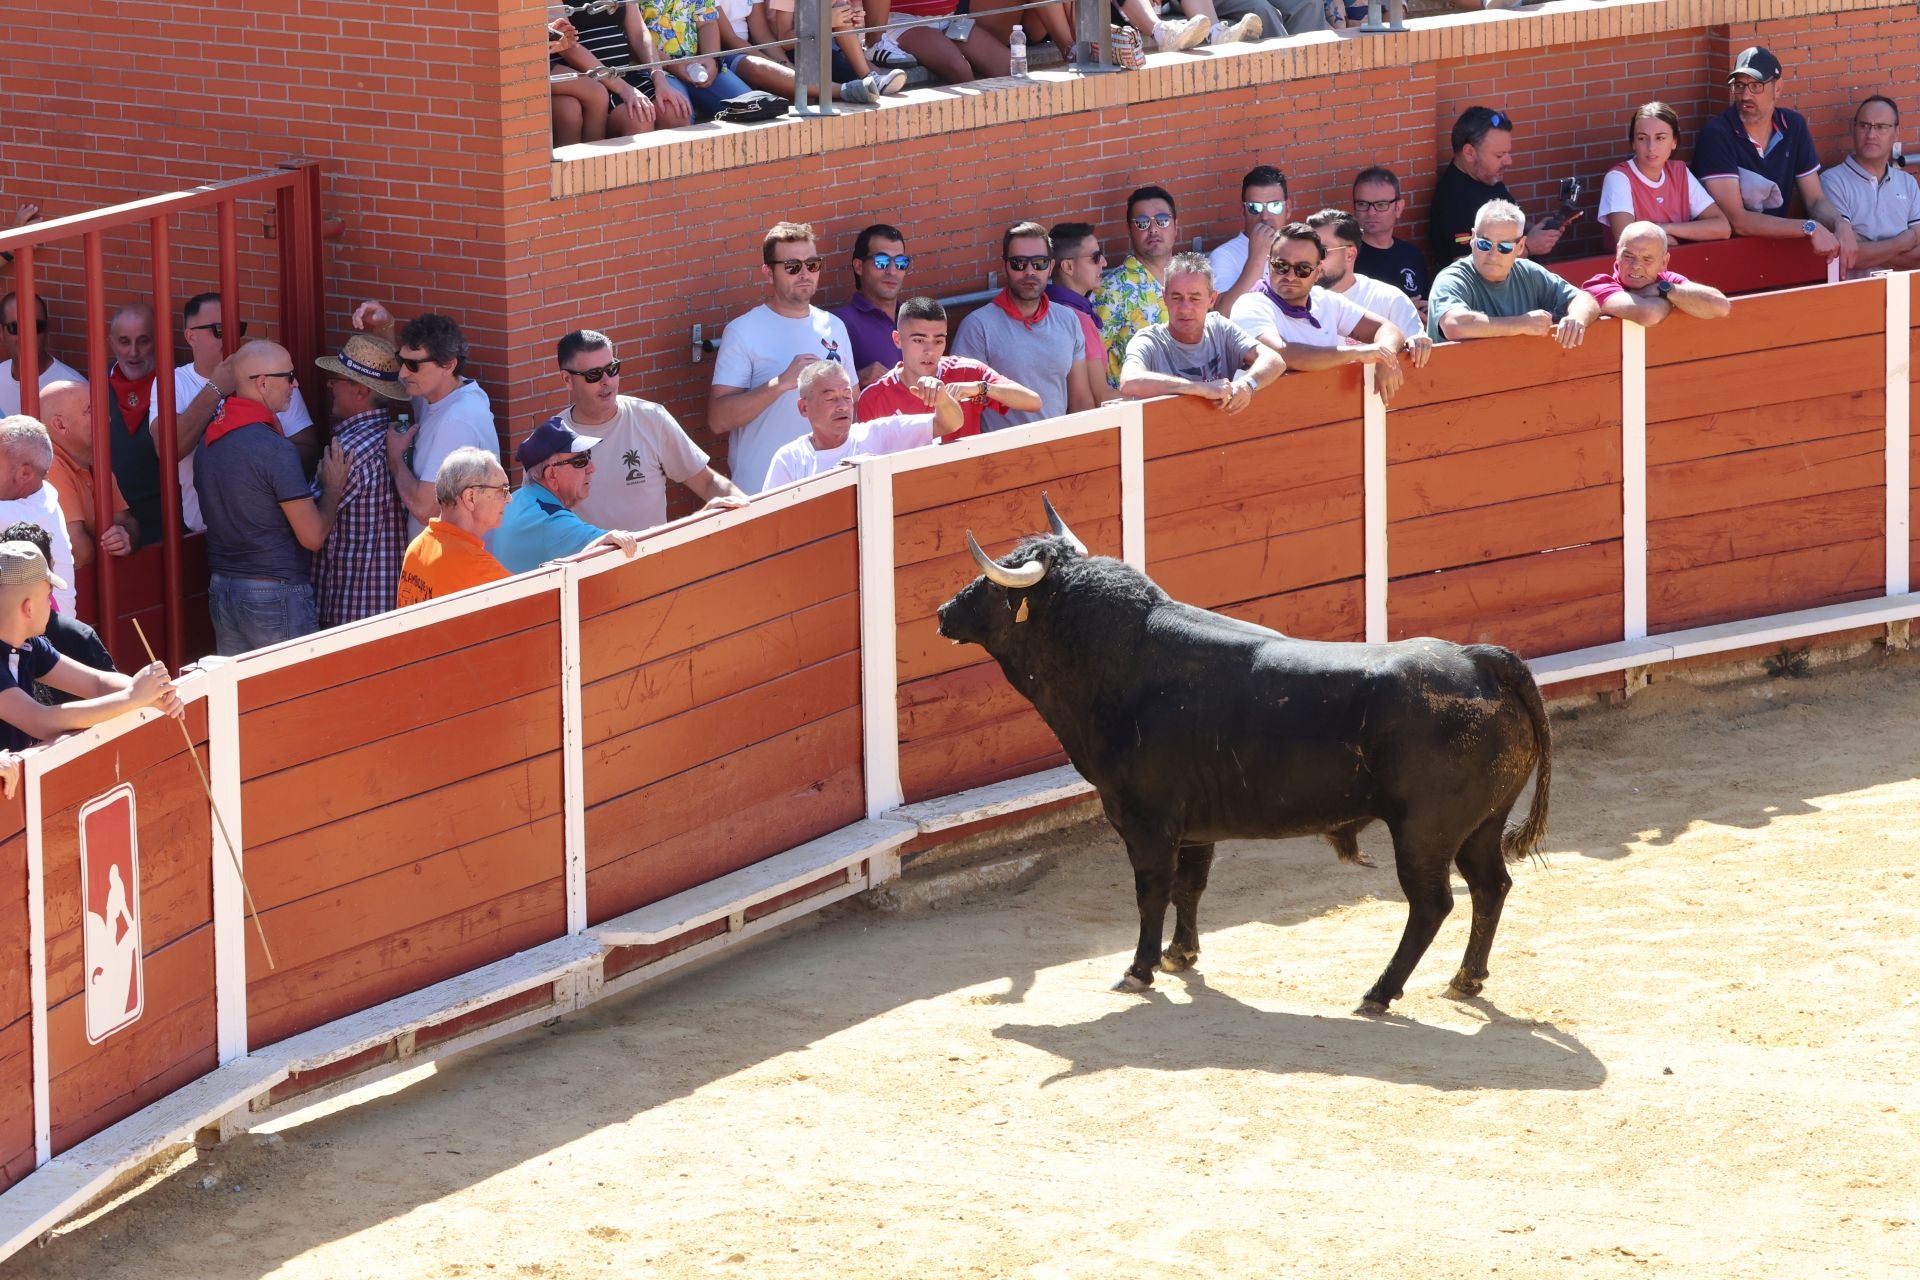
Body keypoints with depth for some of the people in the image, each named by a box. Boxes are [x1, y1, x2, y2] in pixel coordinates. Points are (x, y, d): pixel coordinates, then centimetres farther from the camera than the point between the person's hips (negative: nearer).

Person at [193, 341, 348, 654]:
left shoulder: (208, 438, 6)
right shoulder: (274, 448, -18)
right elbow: (313, 537, -15)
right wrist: (333, 488, 2)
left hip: (220, 590, 8)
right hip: (275, 594, -8)